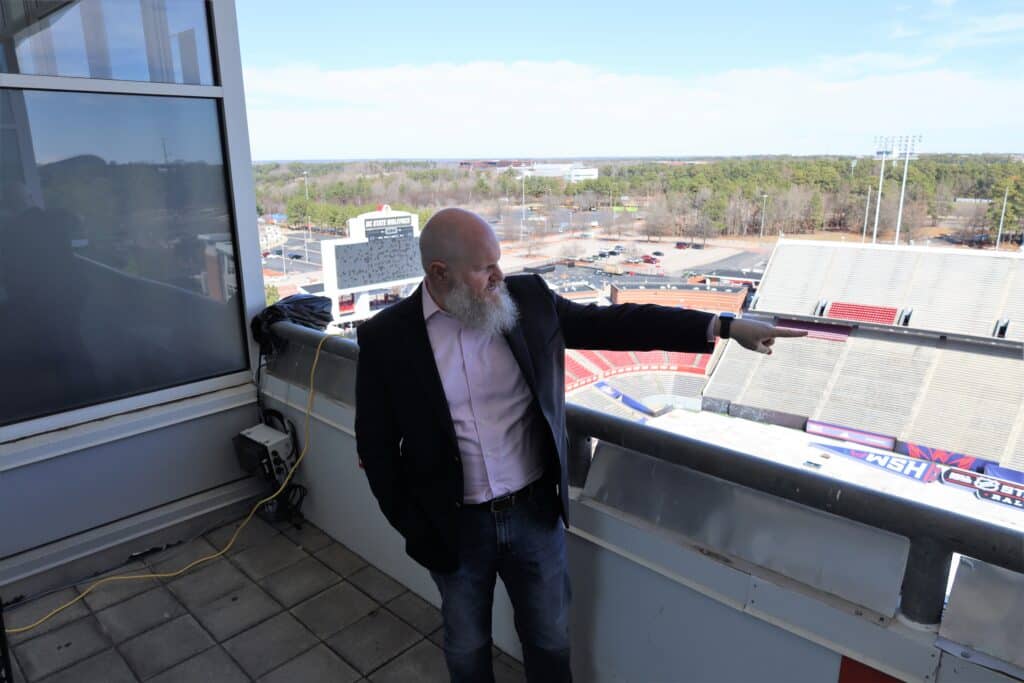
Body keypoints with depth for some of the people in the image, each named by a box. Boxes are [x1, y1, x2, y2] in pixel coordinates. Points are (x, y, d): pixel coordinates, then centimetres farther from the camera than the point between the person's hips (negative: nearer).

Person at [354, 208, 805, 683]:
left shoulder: (528, 299, -8)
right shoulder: (385, 337, -14)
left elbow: (614, 322, -3)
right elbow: (377, 446, -6)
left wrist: (724, 327, -6)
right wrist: (413, 527, -5)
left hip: (536, 512, 2)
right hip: (454, 529, -1)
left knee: (550, 638, 21)